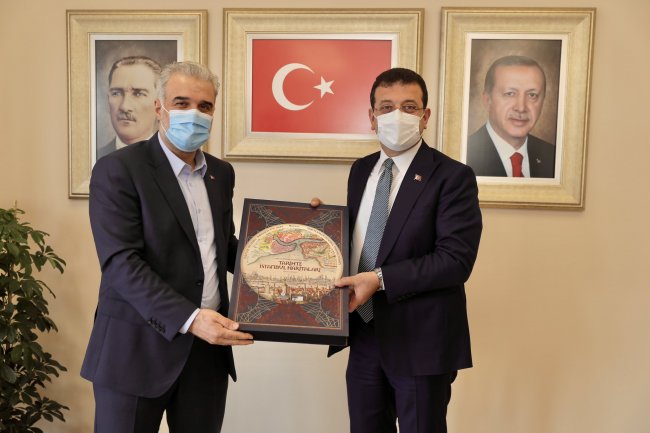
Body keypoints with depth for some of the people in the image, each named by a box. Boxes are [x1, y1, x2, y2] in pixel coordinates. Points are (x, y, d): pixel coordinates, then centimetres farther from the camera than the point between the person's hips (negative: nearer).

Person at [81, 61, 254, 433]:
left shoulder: (221, 173, 10)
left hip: (208, 348, 5)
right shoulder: (118, 170, -9)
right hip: (137, 348, -5)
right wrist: (189, 318, -27)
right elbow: (121, 263, -18)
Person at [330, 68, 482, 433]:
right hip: (364, 334, 6)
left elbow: (457, 259, -19)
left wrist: (381, 279, -22)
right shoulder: (361, 171, 9)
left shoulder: (452, 176, -11)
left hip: (421, 340, -5)